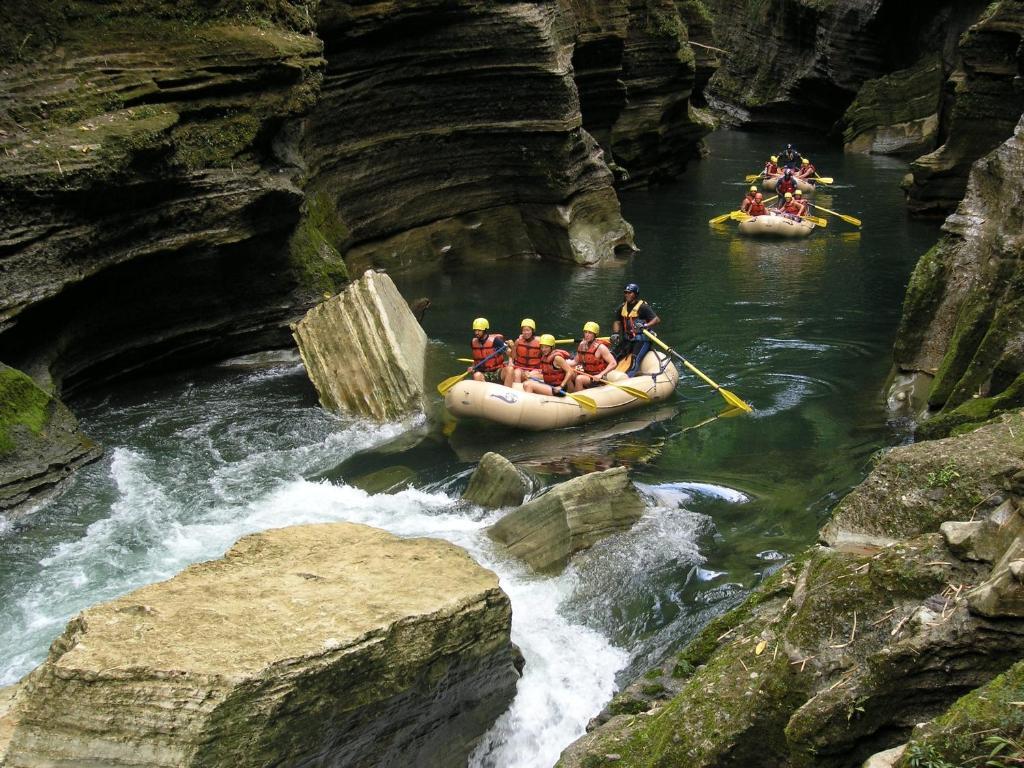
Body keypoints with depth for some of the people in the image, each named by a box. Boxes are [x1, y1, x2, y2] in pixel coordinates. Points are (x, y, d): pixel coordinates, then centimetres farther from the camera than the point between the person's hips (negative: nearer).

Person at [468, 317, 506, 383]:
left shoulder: (495, 340, -11)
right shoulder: (473, 343, 4)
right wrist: (472, 367, 2)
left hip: (497, 372, -2)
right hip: (484, 374, 2)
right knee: (477, 375, -31)